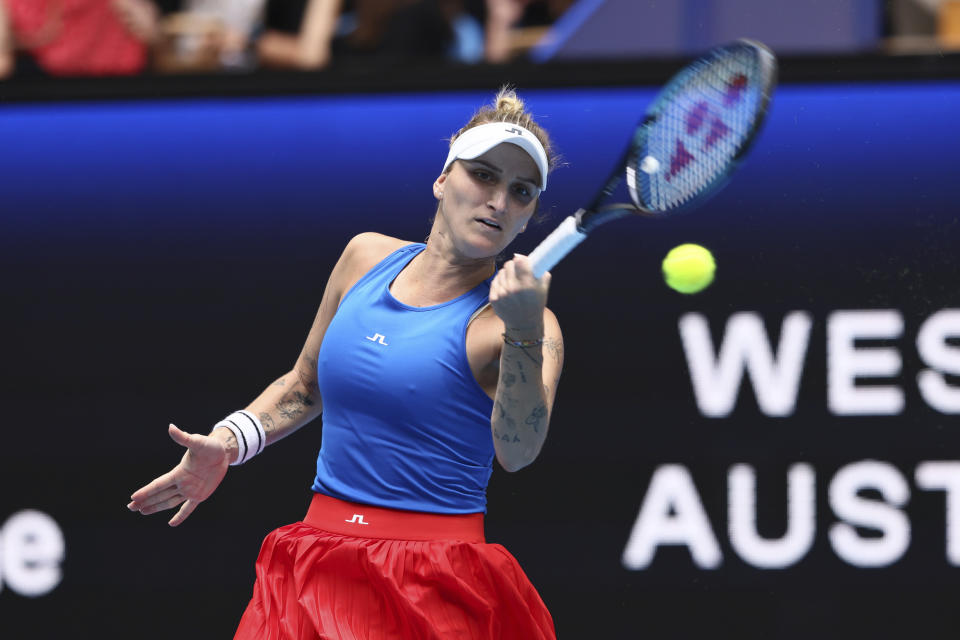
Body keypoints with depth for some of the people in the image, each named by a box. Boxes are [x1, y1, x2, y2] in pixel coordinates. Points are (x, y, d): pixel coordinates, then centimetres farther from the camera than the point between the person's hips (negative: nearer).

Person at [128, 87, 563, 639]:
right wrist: (229, 442, 9)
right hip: (320, 560, 5)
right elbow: (306, 385, 24)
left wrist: (523, 333, -40)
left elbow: (518, 454, -28)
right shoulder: (367, 256, 7)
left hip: (435, 586, -5)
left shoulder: (518, 322, -9)